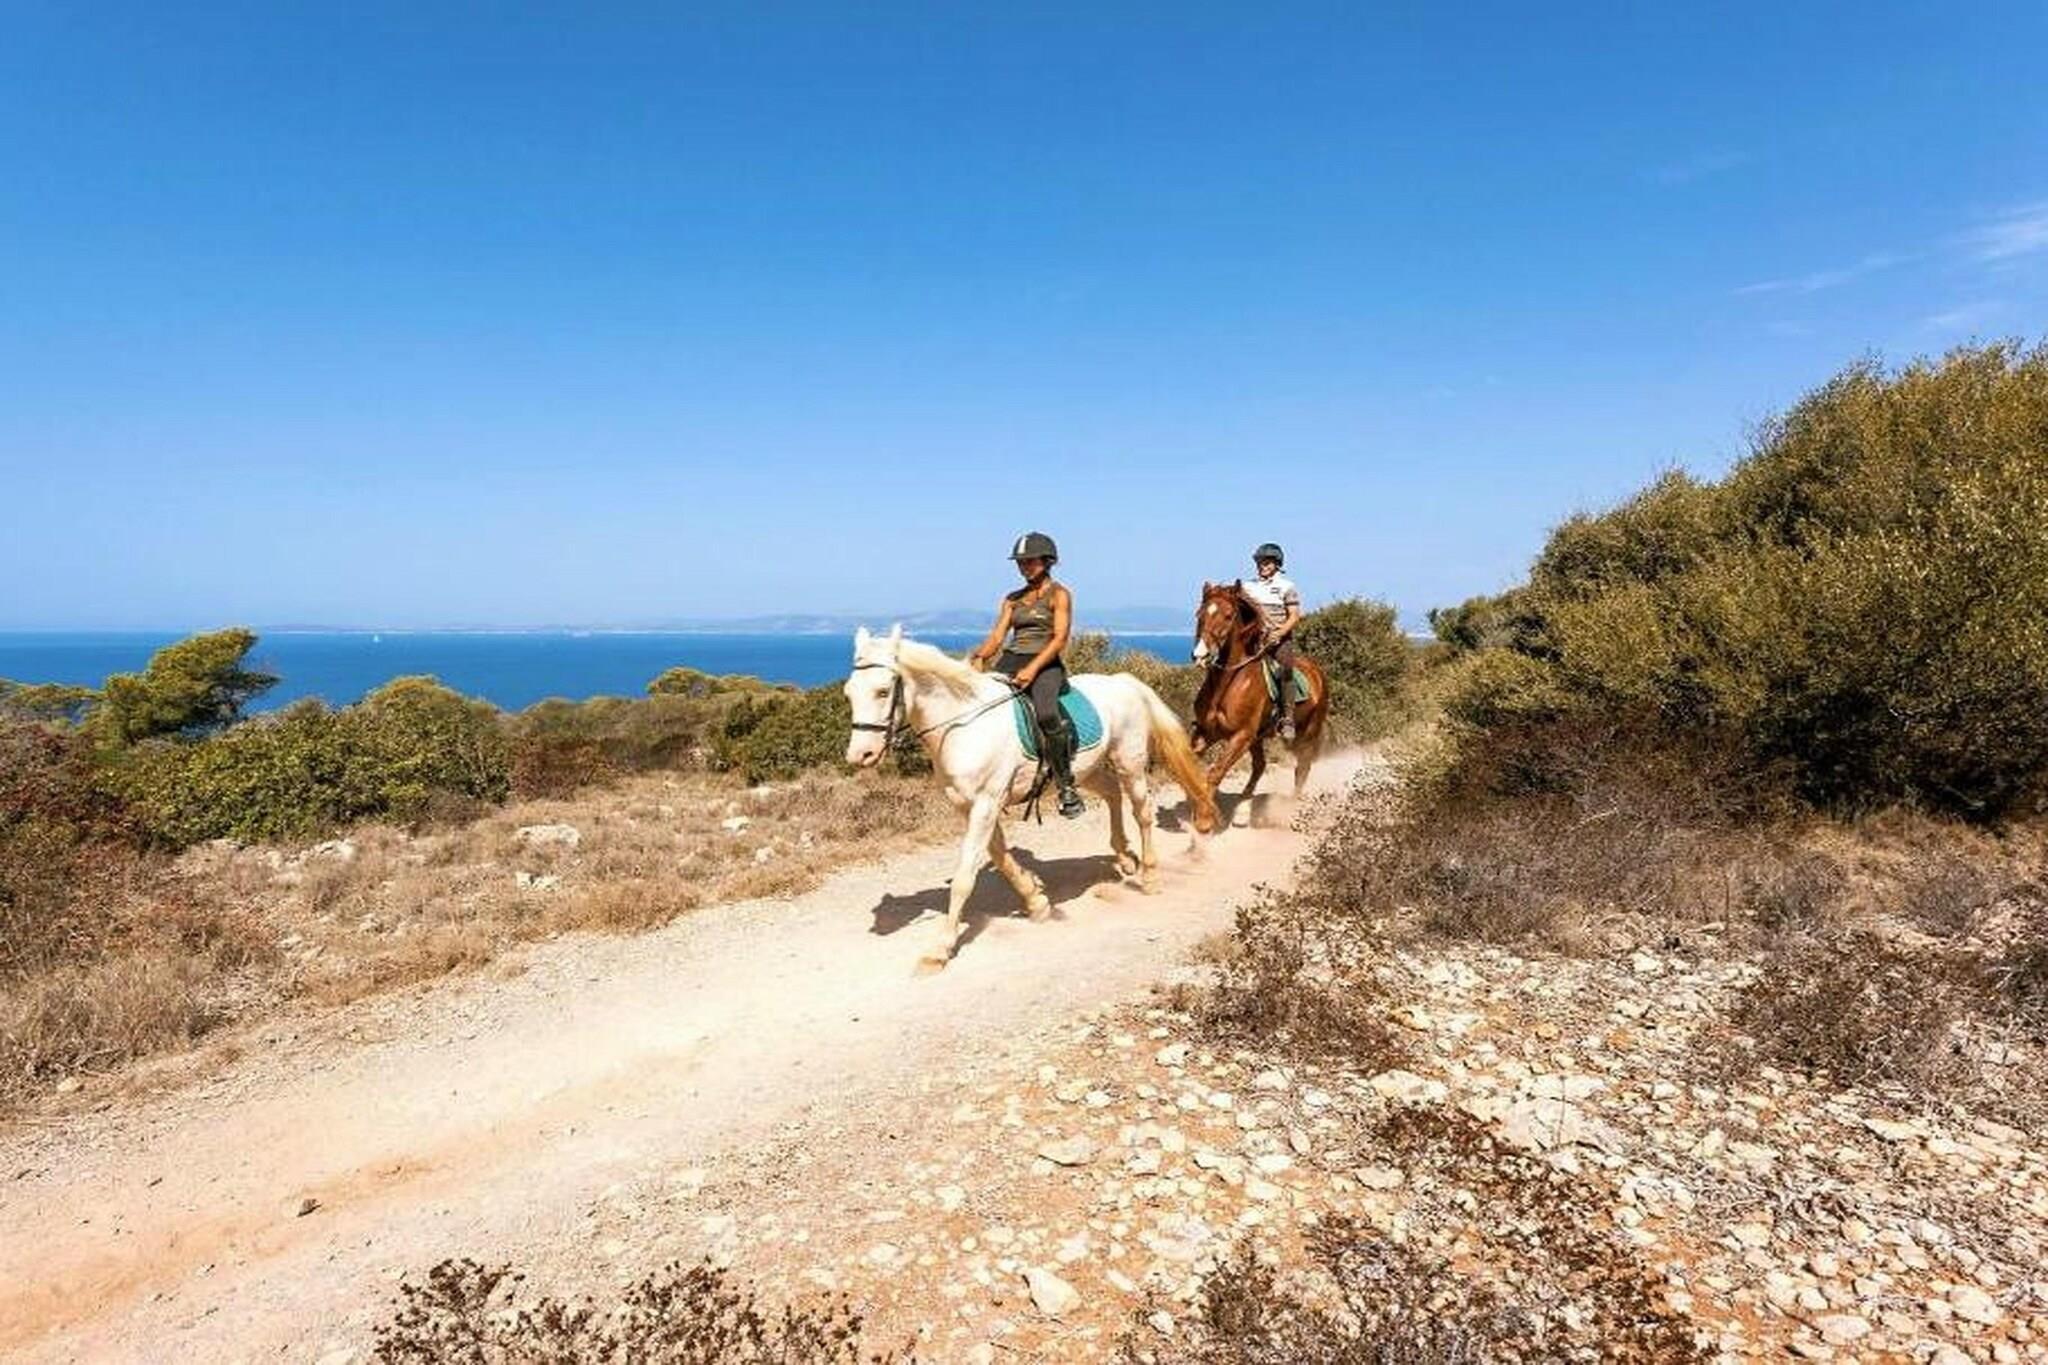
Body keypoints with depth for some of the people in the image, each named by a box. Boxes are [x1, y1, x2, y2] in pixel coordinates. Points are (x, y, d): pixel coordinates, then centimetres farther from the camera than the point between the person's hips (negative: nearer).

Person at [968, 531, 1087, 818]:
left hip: (1046, 664, -6)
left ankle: (1067, 787, -23)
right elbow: (997, 636, 12)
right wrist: (979, 658, -9)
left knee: (1046, 713, -35)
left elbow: (1060, 638, -7)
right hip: (1011, 661, 6)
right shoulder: (1012, 599, 20)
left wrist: (1033, 668, -20)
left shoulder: (1058, 594, 4)